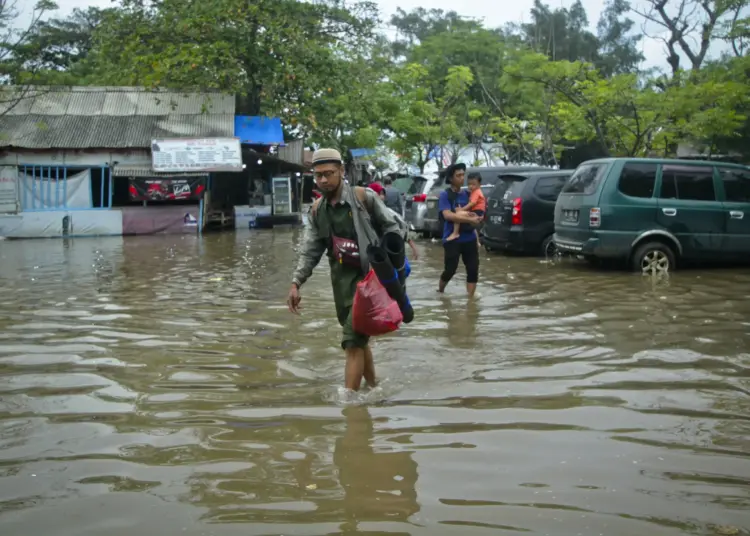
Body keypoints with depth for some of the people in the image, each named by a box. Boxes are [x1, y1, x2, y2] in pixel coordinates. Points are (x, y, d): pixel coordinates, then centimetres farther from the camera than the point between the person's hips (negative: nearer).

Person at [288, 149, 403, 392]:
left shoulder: (364, 197, -9)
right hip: (342, 280, 6)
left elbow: (391, 226, -1)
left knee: (353, 341, -12)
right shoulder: (317, 209, 8)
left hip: (370, 276, -6)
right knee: (359, 339, 15)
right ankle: (373, 388, 33)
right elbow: (311, 250, 10)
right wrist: (296, 283, 1)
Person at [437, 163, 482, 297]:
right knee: (450, 270, 0)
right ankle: (440, 291, 28)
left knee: (473, 269, -1)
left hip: (469, 239, 5)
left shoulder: (467, 194, 11)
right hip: (452, 240, -5)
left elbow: (475, 214, 21)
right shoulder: (445, 195, -6)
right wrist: (469, 219, -23)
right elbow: (447, 215, -21)